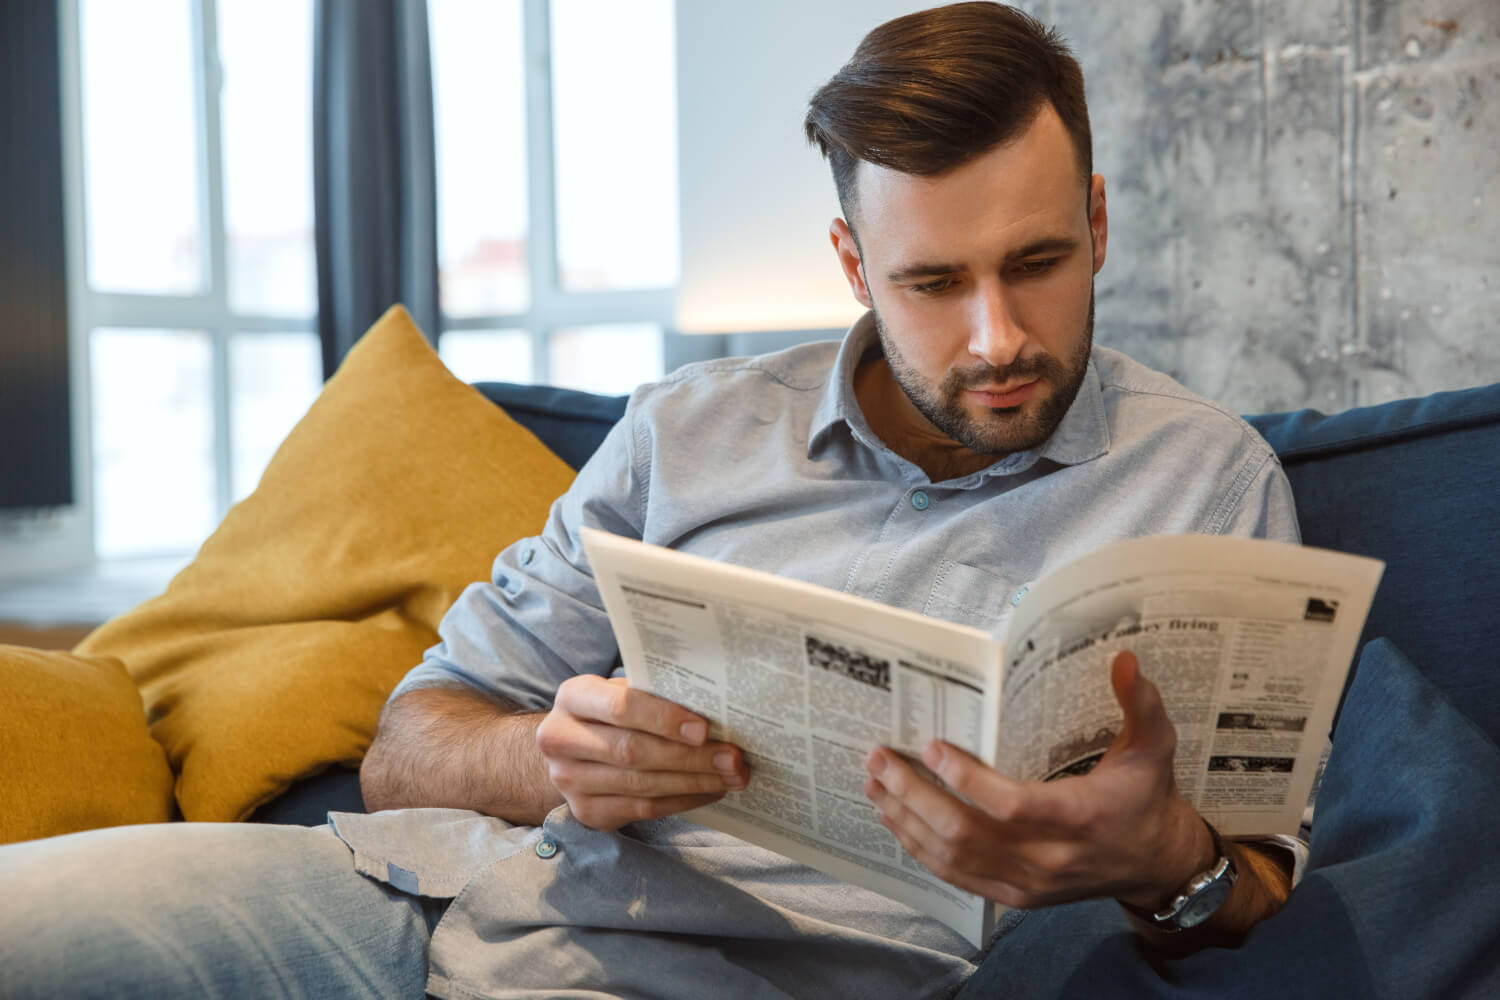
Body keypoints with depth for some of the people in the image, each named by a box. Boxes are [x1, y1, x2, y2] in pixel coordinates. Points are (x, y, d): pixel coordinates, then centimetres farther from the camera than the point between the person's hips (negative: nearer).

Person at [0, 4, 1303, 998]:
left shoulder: (1208, 482, 4)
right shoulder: (692, 431, 10)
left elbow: (1257, 883, 3)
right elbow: (411, 747, 10)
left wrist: (1167, 859, -22)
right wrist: (553, 763, -14)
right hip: (439, 881, 3)